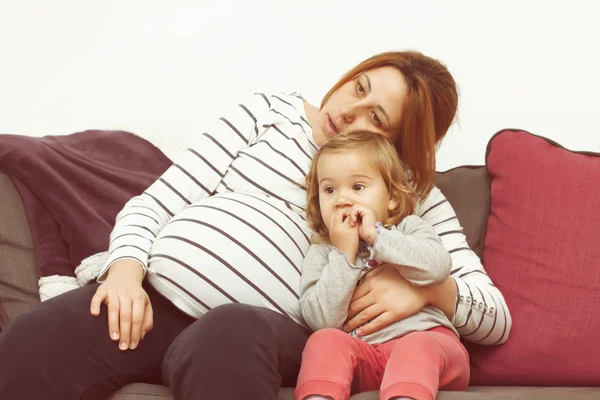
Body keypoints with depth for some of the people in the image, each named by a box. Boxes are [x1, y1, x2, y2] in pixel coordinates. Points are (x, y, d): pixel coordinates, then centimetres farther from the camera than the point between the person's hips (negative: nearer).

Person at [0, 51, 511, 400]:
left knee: (228, 338, -41)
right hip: (154, 295, 2)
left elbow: (495, 318, 10)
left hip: (265, 327, -2)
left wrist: (428, 287, -12)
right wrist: (126, 267, -9)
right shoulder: (270, 113, 17)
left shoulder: (414, 196, 14)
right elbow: (153, 204, 12)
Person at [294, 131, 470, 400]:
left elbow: (438, 268, -13)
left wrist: (376, 236, -13)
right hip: (360, 357, 2)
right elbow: (322, 320, -5)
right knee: (326, 340, -27)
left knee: (417, 347, -34)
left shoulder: (409, 228, 11)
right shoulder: (320, 254, 11)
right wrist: (343, 254, -9)